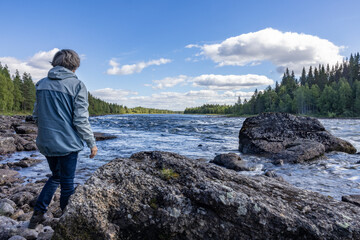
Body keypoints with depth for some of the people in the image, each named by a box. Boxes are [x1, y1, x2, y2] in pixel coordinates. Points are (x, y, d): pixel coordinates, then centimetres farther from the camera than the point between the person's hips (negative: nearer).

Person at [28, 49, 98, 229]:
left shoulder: (41, 84, 6)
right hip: (67, 143, -5)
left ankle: (38, 213, 22)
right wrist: (91, 143, -6)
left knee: (56, 176, 25)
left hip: (46, 143, 6)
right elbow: (81, 120, -15)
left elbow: (36, 116, 12)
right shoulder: (77, 85, -12)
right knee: (67, 183, 9)